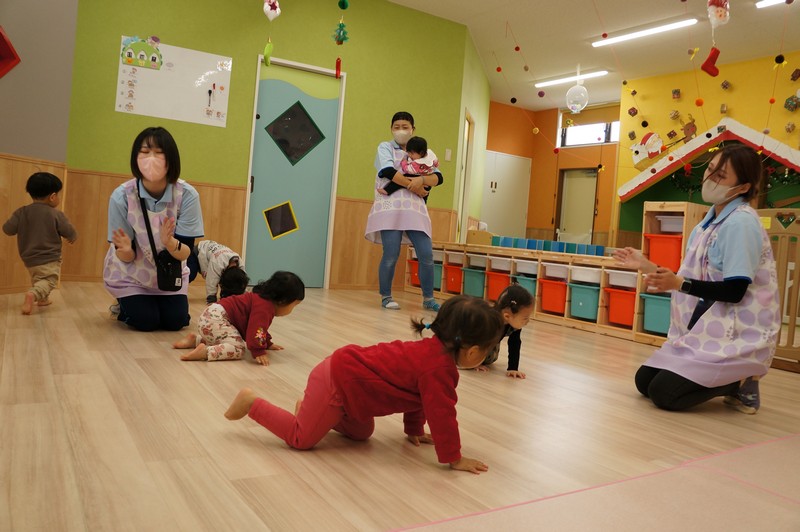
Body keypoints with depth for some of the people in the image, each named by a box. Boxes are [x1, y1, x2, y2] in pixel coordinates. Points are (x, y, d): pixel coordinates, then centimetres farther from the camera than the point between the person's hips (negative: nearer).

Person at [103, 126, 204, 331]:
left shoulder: (187, 195, -26)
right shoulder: (121, 196, -26)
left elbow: (186, 252, -24)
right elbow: (125, 258, -20)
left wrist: (170, 243, -46)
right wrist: (125, 249, -44)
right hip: (130, 274, -1)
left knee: (175, 322, -4)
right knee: (146, 322, -10)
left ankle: (161, 303, 29)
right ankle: (124, 306, 23)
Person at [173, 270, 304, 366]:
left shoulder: (262, 299, 17)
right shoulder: (265, 306, -19)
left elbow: (259, 327, 30)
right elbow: (256, 330, -29)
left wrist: (268, 343, 33)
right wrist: (258, 352, -25)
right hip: (217, 318, -11)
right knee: (238, 349, -22)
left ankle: (195, 340, 23)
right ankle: (205, 351, -30)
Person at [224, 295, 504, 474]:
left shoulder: (431, 349, 5)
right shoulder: (440, 369, -26)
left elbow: (416, 394, 19)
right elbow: (441, 414, -24)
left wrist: (414, 430, 25)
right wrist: (454, 458, -13)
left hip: (344, 371, 10)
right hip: (339, 380, -10)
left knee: (361, 433, 25)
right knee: (301, 437, 4)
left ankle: (310, 407, 29)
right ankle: (252, 403, 15)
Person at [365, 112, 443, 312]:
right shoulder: (385, 147, 9)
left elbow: (438, 177, 7)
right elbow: (387, 171, -11)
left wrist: (421, 179, -14)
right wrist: (414, 186, -10)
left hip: (414, 209, 4)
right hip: (390, 207, -3)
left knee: (426, 254, -5)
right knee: (391, 255, -9)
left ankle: (428, 299, 9)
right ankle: (386, 297, 11)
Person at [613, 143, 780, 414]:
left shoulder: (741, 222, -18)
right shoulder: (712, 218, 8)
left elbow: (735, 291, -22)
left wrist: (678, 283, -29)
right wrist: (647, 266, 11)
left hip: (737, 333, -9)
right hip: (706, 326, 9)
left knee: (663, 393, -16)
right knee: (644, 381, 5)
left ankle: (741, 383, 4)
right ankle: (725, 376, 16)